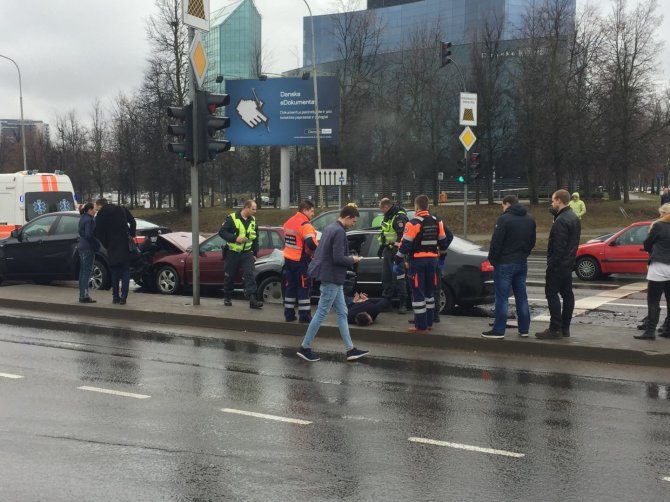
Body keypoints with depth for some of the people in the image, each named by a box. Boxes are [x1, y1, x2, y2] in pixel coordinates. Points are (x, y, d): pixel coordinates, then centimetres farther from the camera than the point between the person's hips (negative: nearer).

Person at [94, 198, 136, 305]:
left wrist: (107, 246, 5)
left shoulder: (100, 215, -1)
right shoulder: (121, 209, 8)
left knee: (115, 272, 12)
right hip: (125, 244, 2)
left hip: (112, 246, -2)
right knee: (125, 270, 4)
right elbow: (132, 222, 7)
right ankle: (123, 296, -6)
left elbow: (99, 234, -5)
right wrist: (131, 235, 13)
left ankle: (115, 297, 12)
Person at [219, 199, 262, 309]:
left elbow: (255, 238, 16)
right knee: (229, 276, 8)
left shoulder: (253, 221, 7)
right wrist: (235, 238, -24)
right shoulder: (232, 218, -9)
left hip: (247, 253, 3)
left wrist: (255, 253, 12)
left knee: (250, 275, -12)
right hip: (232, 253, -3)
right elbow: (221, 232, -13)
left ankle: (253, 299, -18)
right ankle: (227, 298, 25)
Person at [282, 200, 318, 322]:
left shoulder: (288, 222, 10)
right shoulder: (305, 225, -18)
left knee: (290, 287, 13)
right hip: (301, 261, -8)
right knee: (304, 288, -1)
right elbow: (311, 243, -27)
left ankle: (289, 314, 16)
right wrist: (319, 249, -10)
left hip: (288, 259, 8)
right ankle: (304, 316, 0)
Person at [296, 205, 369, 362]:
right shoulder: (339, 232, -18)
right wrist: (353, 260, -7)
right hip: (332, 278, -10)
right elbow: (338, 258, -24)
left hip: (332, 278, 10)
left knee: (342, 313, 11)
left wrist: (349, 259, 12)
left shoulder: (330, 228, 11)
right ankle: (305, 347, 6)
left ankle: (350, 349, 13)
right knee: (321, 313, -2)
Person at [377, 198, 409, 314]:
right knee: (386, 277, 13)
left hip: (396, 252, -10)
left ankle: (403, 303, 0)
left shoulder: (399, 217, -18)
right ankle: (386, 301, 22)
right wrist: (381, 248, 27)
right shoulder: (388, 216, 15)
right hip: (388, 251, 10)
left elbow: (402, 237, -24)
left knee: (399, 278, -6)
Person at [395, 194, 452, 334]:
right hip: (432, 260, 7)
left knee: (418, 293, -3)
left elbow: (405, 245, -15)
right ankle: (428, 323, 23)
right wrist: (441, 259, 25)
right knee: (429, 292, 17)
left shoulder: (413, 223, -13)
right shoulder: (437, 222, 8)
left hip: (417, 261, -7)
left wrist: (397, 262, -9)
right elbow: (443, 241, 14)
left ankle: (421, 326, -4)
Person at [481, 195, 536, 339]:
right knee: (521, 296, 12)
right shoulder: (530, 219, 9)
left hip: (504, 263, -7)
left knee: (502, 297, -3)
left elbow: (496, 242, -17)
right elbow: (532, 242, 14)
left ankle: (499, 330, -2)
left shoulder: (504, 219, -15)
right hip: (522, 263, 7)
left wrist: (492, 259, -4)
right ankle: (524, 329, 15)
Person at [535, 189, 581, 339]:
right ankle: (565, 327, 15)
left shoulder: (561, 221, -19)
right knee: (567, 293, 10)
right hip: (569, 263, 10)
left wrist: (552, 263, -20)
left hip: (558, 264, -10)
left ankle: (555, 328, -8)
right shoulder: (574, 218, 14)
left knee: (552, 293, -7)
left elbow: (558, 246, -23)